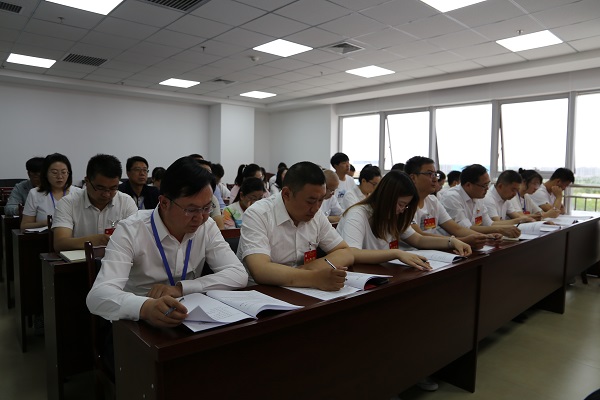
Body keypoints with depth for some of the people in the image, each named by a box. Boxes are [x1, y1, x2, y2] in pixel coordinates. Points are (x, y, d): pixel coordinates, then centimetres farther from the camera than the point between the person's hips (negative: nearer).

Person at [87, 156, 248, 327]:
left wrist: (180, 288, -21)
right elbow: (98, 295, -26)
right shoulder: (131, 231, -15)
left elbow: (239, 274, -11)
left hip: (190, 321, 3)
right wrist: (146, 307, -45)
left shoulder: (207, 227, -5)